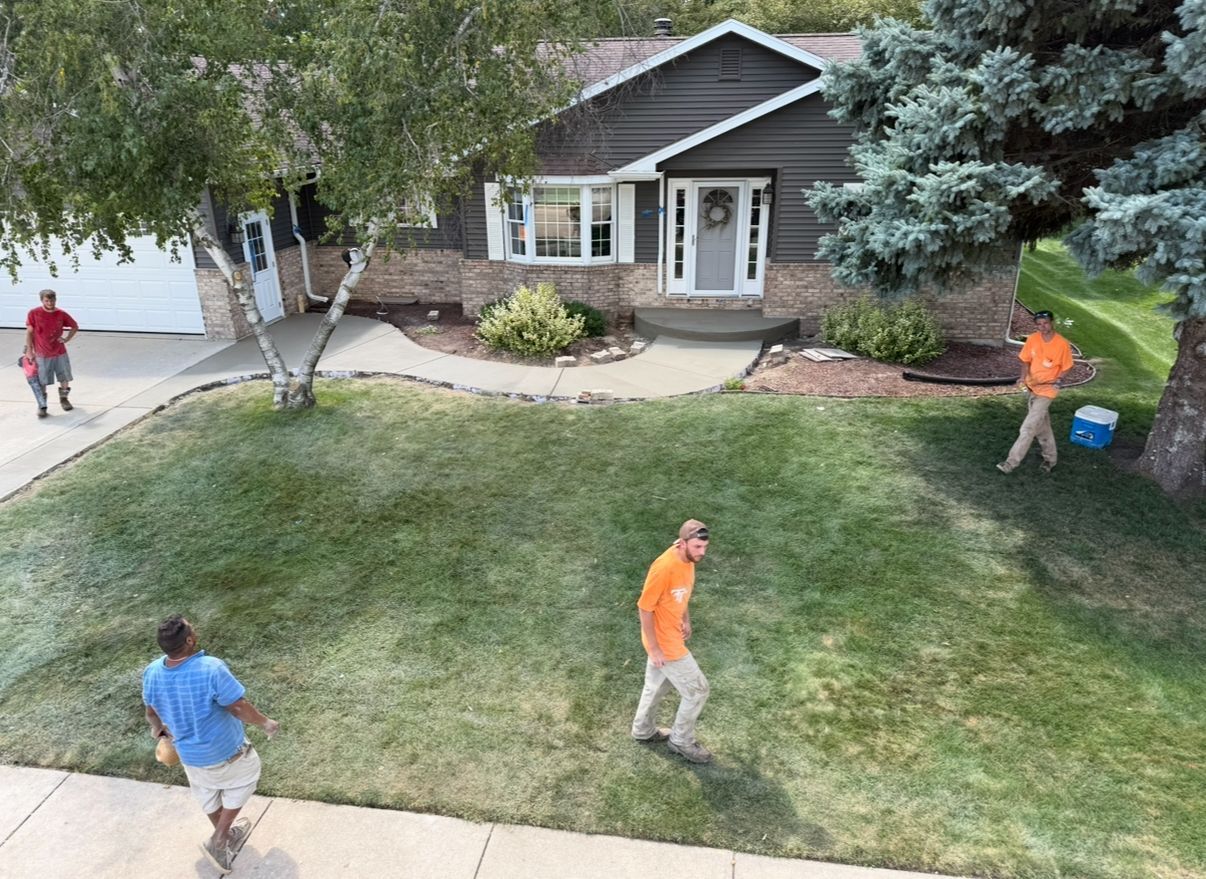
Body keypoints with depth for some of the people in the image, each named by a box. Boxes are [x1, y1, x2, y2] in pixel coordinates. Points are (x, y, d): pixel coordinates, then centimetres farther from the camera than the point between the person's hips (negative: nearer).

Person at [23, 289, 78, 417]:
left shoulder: (61, 314, -4)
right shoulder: (33, 313, -10)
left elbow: (75, 326, 12)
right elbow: (29, 332, -2)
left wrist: (67, 339, -1)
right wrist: (29, 350, -3)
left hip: (60, 353, 2)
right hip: (42, 355, -2)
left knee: (65, 378, 12)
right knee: (42, 382, 0)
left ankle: (64, 399, 35)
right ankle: (42, 406, 10)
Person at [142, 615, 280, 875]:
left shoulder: (152, 673, -17)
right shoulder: (211, 669, -35)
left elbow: (151, 713, 2)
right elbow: (240, 708, -26)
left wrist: (159, 727, 25)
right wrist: (265, 723, -8)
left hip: (189, 754, 5)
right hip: (225, 751, -5)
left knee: (208, 795, 30)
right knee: (242, 779, 26)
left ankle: (225, 836, 52)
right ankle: (218, 841, 24)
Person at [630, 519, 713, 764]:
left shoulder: (687, 559, -7)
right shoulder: (664, 568, -34)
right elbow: (644, 608, -25)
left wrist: (686, 619, 10)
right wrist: (654, 648, -19)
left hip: (672, 634, 8)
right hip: (665, 642, -8)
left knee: (657, 684, 26)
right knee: (697, 689, 4)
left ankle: (643, 730, 48)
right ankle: (682, 741, 25)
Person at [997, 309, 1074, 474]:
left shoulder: (1062, 344, -16)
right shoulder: (1032, 339, -5)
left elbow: (1065, 368, -6)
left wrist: (1053, 381, -18)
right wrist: (1024, 376, -11)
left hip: (1046, 389, -5)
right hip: (1031, 386, 5)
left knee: (1028, 427, -11)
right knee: (1041, 425, 17)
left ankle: (1012, 462, -9)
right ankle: (1050, 459, 33)